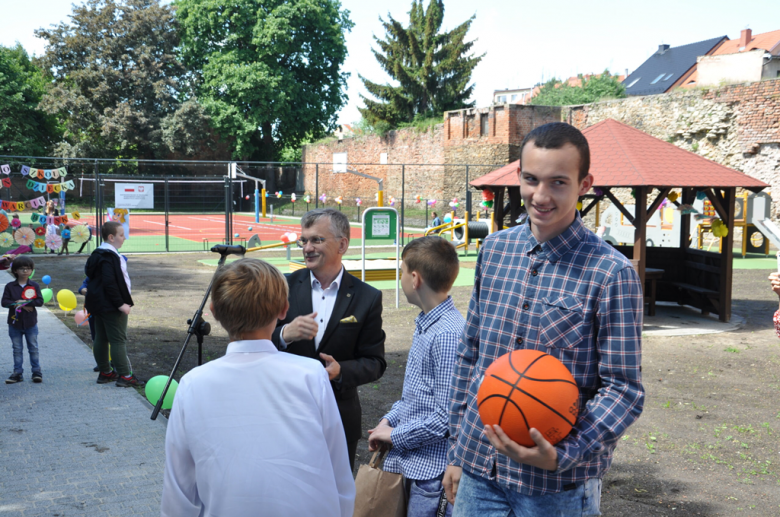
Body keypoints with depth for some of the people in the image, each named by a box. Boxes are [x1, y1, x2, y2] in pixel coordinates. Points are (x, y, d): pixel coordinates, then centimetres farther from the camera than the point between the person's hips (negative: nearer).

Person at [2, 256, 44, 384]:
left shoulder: (34, 286, 0)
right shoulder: (10, 286, -1)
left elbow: (40, 301, -9)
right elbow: (4, 302, -8)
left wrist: (24, 302, -20)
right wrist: (20, 305, -18)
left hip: (30, 323, 0)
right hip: (15, 322, 0)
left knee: (33, 348, 7)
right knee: (17, 349, 7)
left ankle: (36, 371, 14)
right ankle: (18, 373, 13)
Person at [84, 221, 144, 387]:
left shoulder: (97, 254, 12)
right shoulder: (109, 256, -19)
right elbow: (110, 283, -26)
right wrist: (120, 304, -22)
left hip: (99, 303, 10)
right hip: (110, 305, -10)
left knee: (101, 338, 14)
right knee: (118, 339, -7)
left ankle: (105, 372, 23)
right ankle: (125, 375, -6)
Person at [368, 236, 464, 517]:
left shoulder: (448, 334, -22)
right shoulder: (426, 324, 8)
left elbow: (447, 417, -22)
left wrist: (395, 435, -12)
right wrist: (389, 420, 6)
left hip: (431, 470, -9)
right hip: (410, 462, 9)